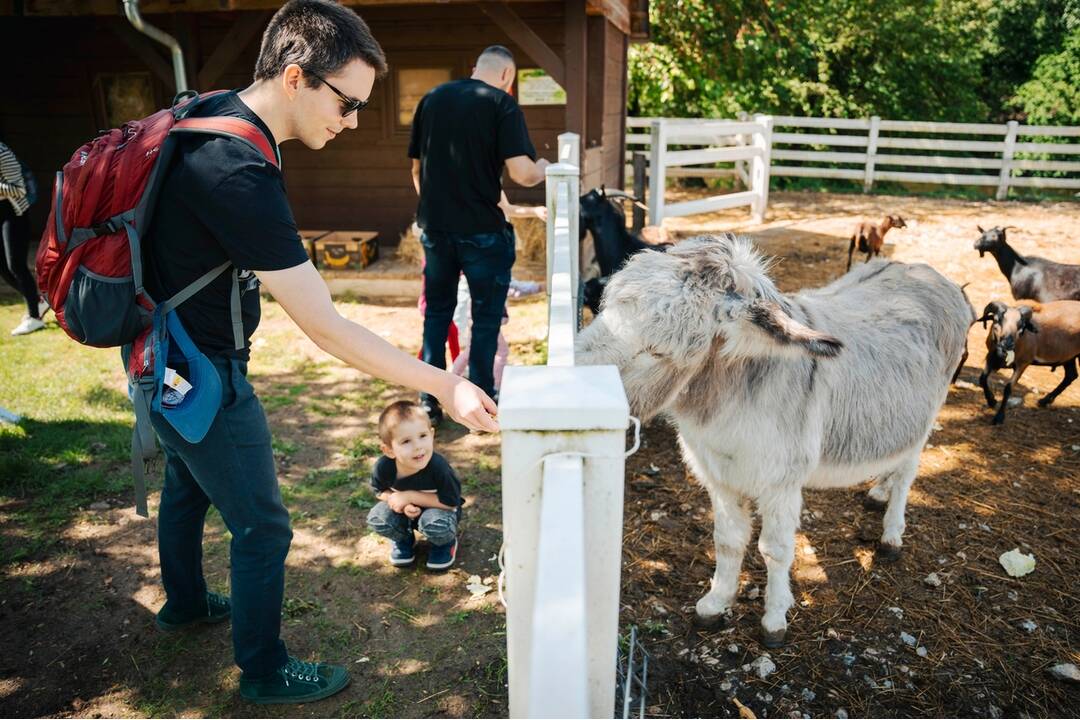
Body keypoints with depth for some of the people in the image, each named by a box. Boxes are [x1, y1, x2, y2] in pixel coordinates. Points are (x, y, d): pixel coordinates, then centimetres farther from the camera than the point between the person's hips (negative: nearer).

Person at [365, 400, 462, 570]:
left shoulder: (438, 467, -36)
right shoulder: (383, 467, -25)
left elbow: (451, 502, -28)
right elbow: (380, 491, -4)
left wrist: (410, 496, -30)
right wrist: (402, 504, -25)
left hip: (437, 508, -3)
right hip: (405, 511, 3)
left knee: (435, 524, -35)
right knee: (376, 519, -22)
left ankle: (445, 543, 3)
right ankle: (404, 539, 11)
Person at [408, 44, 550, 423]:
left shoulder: (431, 99, 9)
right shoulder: (502, 104, -7)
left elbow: (416, 168, 13)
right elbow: (521, 173, -16)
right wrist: (542, 170, 5)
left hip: (435, 225, 5)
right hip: (482, 229, -5)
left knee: (437, 311, 16)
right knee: (486, 316, 8)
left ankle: (430, 404, 20)